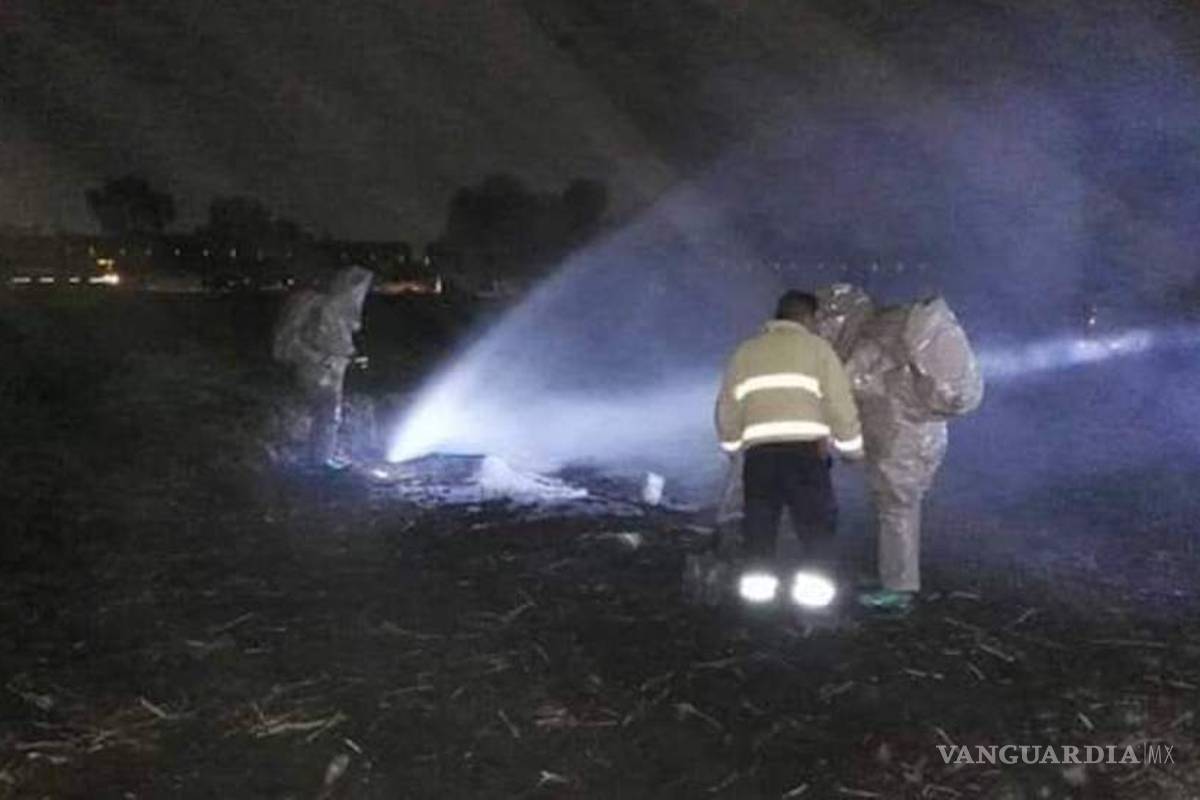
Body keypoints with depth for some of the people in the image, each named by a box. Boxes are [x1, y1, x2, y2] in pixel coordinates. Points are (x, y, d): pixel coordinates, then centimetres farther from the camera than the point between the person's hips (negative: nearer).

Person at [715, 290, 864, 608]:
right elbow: (840, 403, 2)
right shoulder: (816, 347, 9)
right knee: (816, 524, 5)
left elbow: (727, 406, 17)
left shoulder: (746, 351, 19)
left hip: (759, 453, 3)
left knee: (759, 525, 12)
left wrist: (732, 446, 29)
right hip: (805, 450, -3)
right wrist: (852, 448, 13)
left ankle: (757, 591, 10)